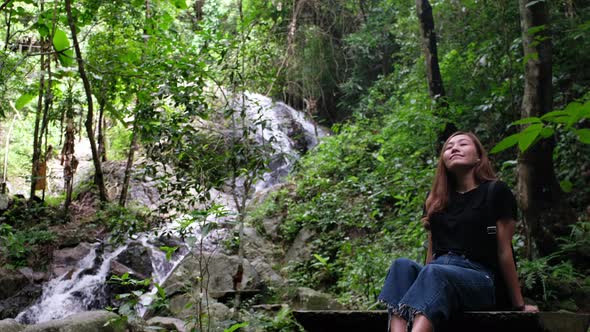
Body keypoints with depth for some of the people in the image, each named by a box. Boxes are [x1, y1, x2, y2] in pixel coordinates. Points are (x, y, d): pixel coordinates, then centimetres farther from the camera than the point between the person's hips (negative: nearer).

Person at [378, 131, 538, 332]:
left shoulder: (495, 191, 6)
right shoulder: (435, 199, 21)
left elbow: (504, 251, 4)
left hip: (479, 279, -4)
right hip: (436, 274, 4)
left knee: (434, 272, -35)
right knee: (402, 265, -28)